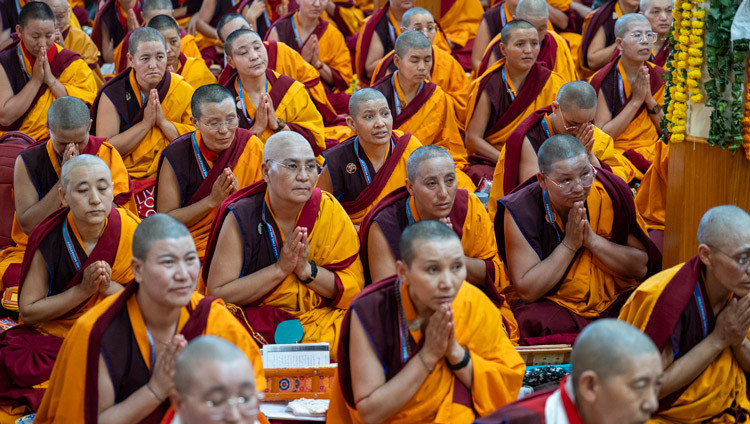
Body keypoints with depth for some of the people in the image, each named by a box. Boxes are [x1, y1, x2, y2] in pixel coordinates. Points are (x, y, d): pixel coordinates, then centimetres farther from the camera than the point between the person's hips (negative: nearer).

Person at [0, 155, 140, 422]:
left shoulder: (129, 231, -7)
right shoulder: (49, 242, -11)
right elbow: (28, 311, -7)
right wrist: (83, 290, -18)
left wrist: (109, 286, -21)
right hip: (51, 337, -1)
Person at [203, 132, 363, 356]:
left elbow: (356, 289, -1)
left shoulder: (330, 212, -1)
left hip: (320, 317, 2)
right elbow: (217, 293, -12)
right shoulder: (241, 218, -8)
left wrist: (307, 269, -16)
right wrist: (280, 269, -17)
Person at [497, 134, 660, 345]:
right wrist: (569, 244, -19)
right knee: (533, 319, -35)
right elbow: (526, 291, -14)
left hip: (617, 302, 1)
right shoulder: (521, 211, -12)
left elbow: (641, 267, -4)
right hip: (554, 306, -1)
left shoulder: (612, 193, -7)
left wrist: (592, 240, -18)